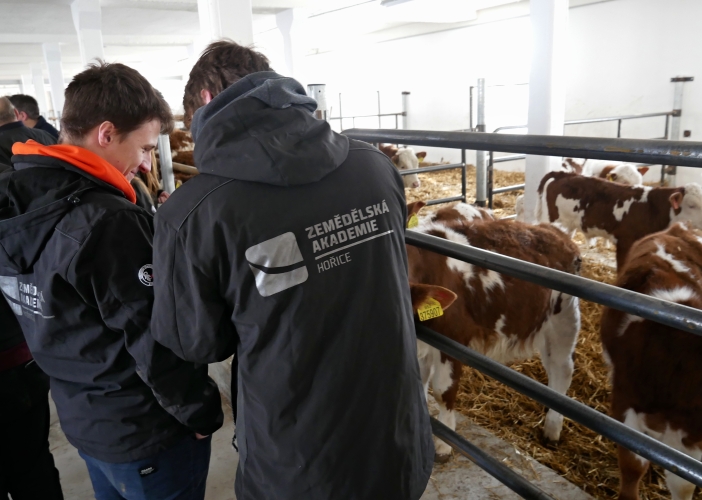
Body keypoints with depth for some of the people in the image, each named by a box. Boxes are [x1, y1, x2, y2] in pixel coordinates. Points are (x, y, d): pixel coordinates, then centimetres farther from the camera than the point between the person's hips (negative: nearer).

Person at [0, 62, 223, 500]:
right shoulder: (109, 222, -28)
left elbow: (52, 324, 6)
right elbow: (154, 343, -25)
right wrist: (203, 414, -12)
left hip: (80, 417, 8)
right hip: (145, 431, -8)